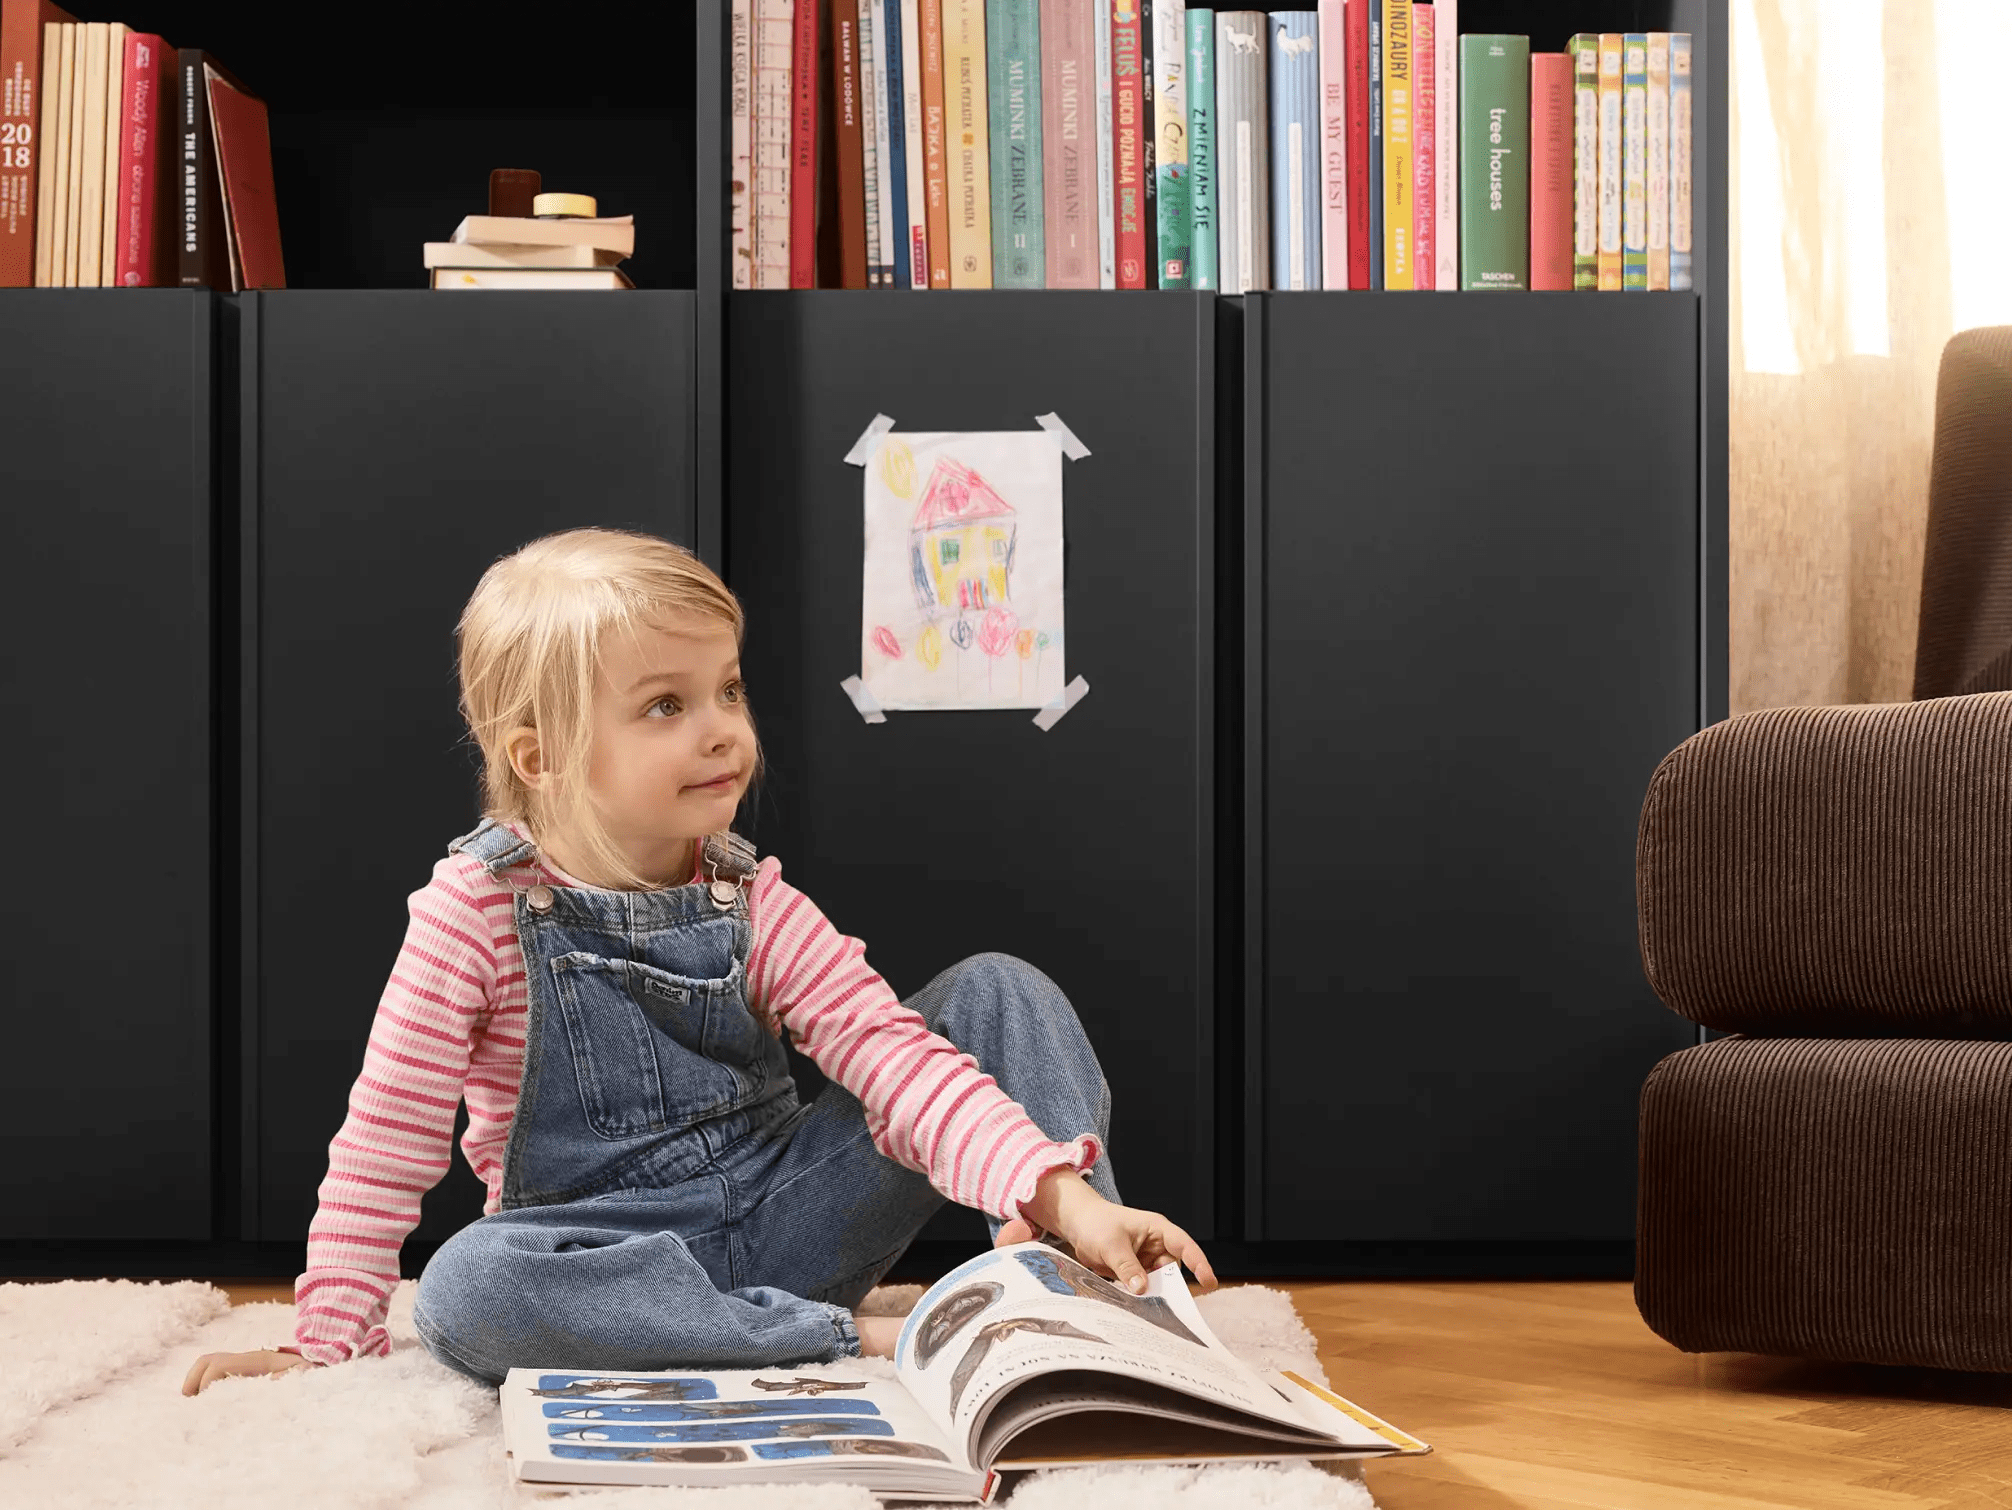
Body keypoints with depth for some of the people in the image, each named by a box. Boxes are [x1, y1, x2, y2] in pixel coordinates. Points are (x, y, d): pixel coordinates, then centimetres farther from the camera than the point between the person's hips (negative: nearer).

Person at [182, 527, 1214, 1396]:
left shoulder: (750, 903, -2)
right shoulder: (479, 908, -10)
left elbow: (891, 1051, -13)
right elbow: (389, 1136, -6)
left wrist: (1063, 1197, -27)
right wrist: (332, 1335, -12)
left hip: (783, 1224, 3)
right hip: (606, 1251, -2)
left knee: (996, 990, -7)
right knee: (464, 1292, -39)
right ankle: (852, 1344, -32)